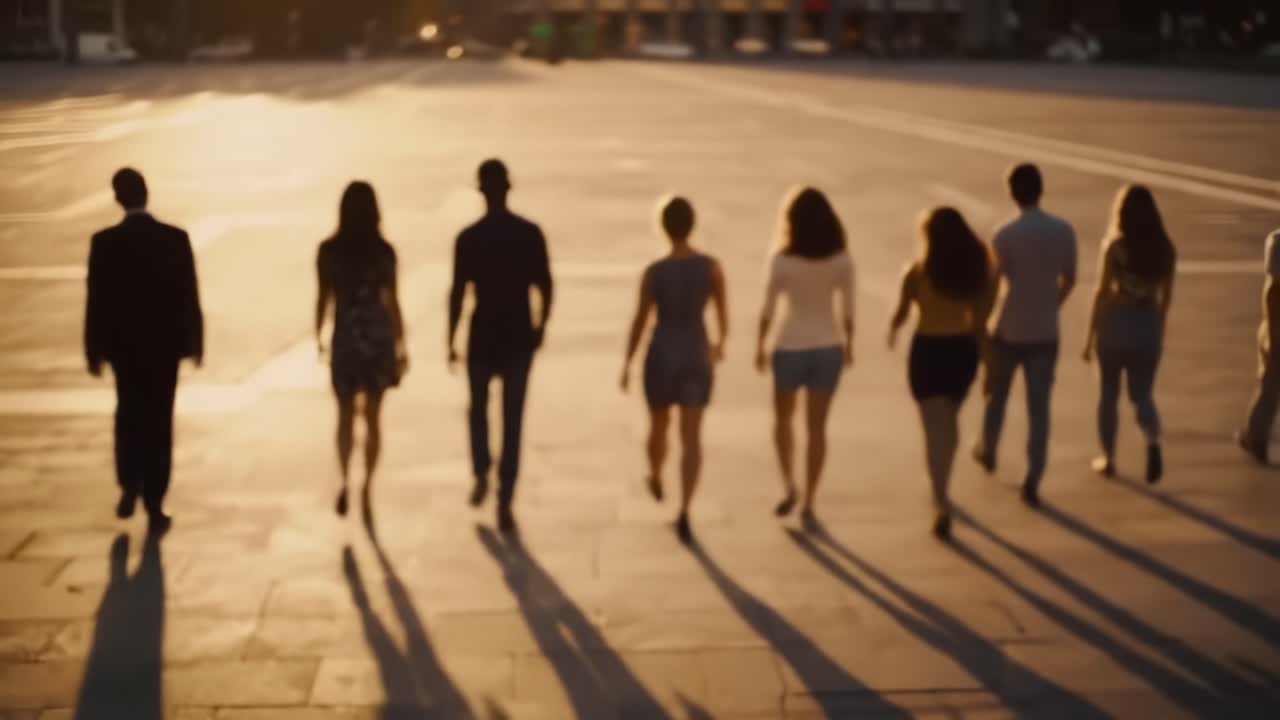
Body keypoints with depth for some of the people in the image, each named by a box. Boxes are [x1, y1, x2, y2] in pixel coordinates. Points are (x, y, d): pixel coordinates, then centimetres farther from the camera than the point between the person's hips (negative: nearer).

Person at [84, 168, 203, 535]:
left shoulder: (105, 242, -10)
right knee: (159, 422, 5)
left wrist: (94, 350, 3)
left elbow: (96, 301, -7)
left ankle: (129, 490, 19)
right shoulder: (176, 239, -10)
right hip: (165, 342, -1)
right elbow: (189, 296, -6)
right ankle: (153, 505, 4)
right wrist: (195, 342, 6)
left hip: (123, 342, 1)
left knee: (129, 415, 21)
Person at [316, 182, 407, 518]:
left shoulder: (328, 250, -7)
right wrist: (401, 346, 1)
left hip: (345, 338, 0)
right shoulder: (383, 251, -9)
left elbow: (323, 299, -3)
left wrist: (318, 337, 12)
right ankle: (367, 488, 13)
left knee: (346, 415, 14)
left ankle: (345, 483, -4)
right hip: (378, 338, 0)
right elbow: (392, 303, -8)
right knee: (372, 416, 11)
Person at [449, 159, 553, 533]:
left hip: (482, 339, -1)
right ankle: (505, 502, 2)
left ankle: (482, 474, 15)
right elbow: (545, 286, -1)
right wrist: (541, 325, 15)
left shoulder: (468, 238, -9)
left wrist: (450, 342, -1)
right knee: (513, 420, 6)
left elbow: (458, 294, -9)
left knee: (478, 408, 25)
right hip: (519, 339, 1)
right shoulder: (530, 233, -4)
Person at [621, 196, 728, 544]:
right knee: (691, 439, 1)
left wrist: (627, 364, 7)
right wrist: (722, 341, 27)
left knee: (659, 426, 24)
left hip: (661, 357, 0)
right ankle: (684, 513, -14)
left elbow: (639, 322, -7)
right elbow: (722, 310, 5)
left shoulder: (653, 272, -15)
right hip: (695, 358, 1)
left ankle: (656, 480, 52)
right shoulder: (712, 266, -10)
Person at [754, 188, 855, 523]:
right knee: (817, 426, 11)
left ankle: (789, 486, 6)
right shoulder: (842, 260, -8)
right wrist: (848, 344, 14)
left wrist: (760, 346, 6)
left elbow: (768, 311, -8)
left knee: (782, 418, 21)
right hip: (828, 348, 2)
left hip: (791, 348, -2)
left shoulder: (782, 261, -14)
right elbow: (848, 309, -1)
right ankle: (808, 501, 13)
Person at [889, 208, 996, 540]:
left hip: (928, 350, -4)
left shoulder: (917, 271, -9)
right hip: (962, 349, 4)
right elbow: (980, 321, 0)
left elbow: (902, 313, -1)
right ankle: (941, 490, 39)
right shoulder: (976, 270, -1)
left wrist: (893, 331, 20)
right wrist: (983, 355, 8)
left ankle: (942, 505, -13)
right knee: (950, 419, 24)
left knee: (936, 430, -3)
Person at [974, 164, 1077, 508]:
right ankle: (1032, 481, -3)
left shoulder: (1005, 236, -14)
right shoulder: (1064, 231, -2)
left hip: (1010, 332, -2)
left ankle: (987, 451, 42)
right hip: (1045, 333, 2)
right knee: (1039, 406, 3)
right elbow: (1069, 280, 10)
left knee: (997, 395, 21)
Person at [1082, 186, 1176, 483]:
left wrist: (1090, 335, -3)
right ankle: (1153, 443, -16)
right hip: (1148, 325, 3)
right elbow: (1166, 295, 7)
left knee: (1109, 394, 13)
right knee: (1142, 394, 11)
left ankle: (1108, 458, 20)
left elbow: (1102, 293, -11)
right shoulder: (1165, 248, -1)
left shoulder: (1115, 247, -12)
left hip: (1116, 324, -3)